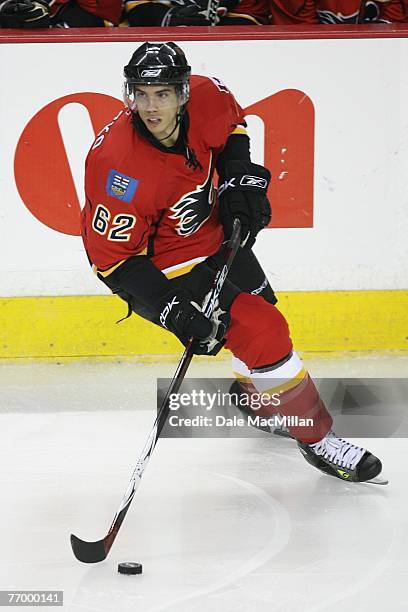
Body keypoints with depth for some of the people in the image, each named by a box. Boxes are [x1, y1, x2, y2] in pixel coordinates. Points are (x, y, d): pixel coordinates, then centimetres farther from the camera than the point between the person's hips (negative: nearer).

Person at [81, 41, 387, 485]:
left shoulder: (205, 98, -20)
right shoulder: (118, 165, -36)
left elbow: (231, 125, 7)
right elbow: (113, 256, -27)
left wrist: (239, 178, -7)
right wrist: (172, 311, -33)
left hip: (214, 230, 7)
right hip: (164, 261, -7)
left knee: (262, 310, 25)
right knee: (262, 332, -15)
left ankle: (255, 394, 54)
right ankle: (316, 437, 2)